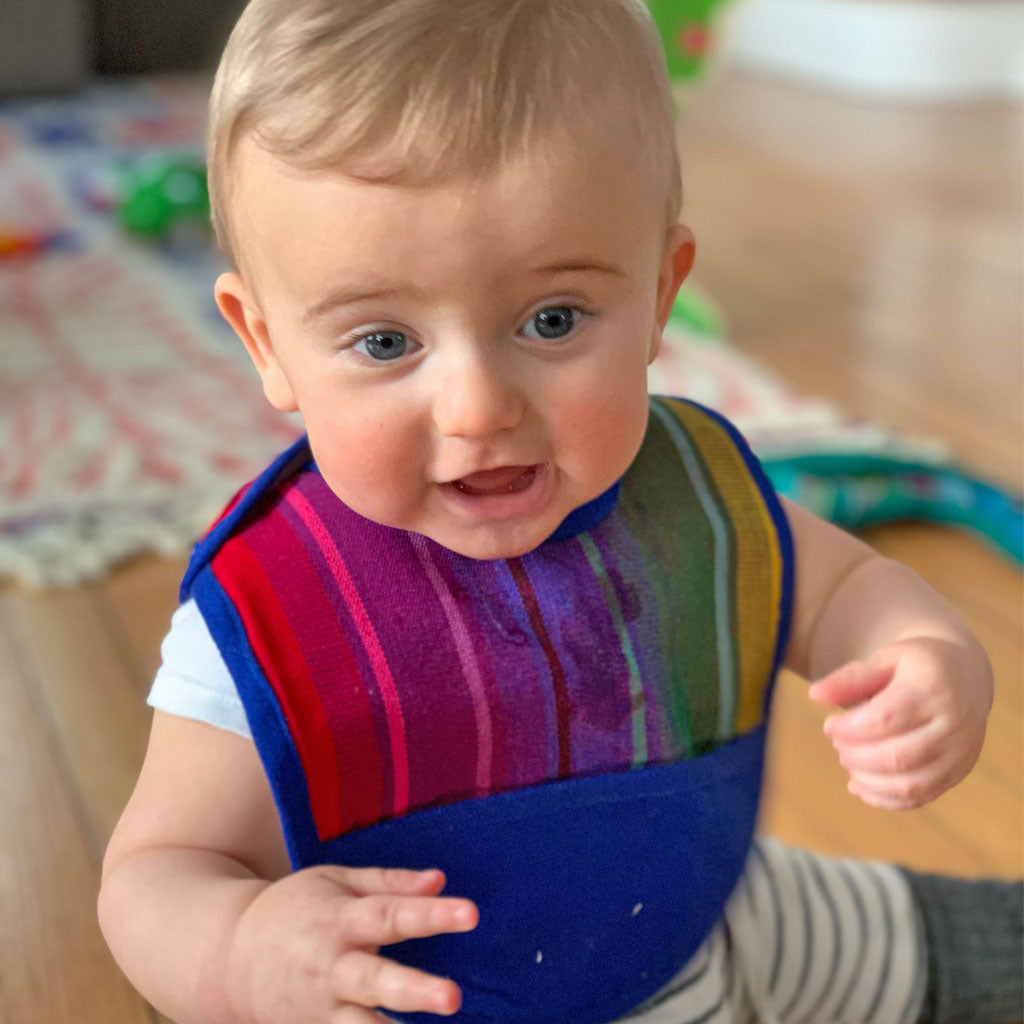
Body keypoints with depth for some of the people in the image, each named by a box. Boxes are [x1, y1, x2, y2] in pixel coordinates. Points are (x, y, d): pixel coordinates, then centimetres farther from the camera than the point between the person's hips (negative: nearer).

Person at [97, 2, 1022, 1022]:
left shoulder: (695, 481, -18)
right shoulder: (261, 631, -32)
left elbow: (844, 586, -1)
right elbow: (158, 869, -25)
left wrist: (938, 666, -22)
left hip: (720, 927, 4)